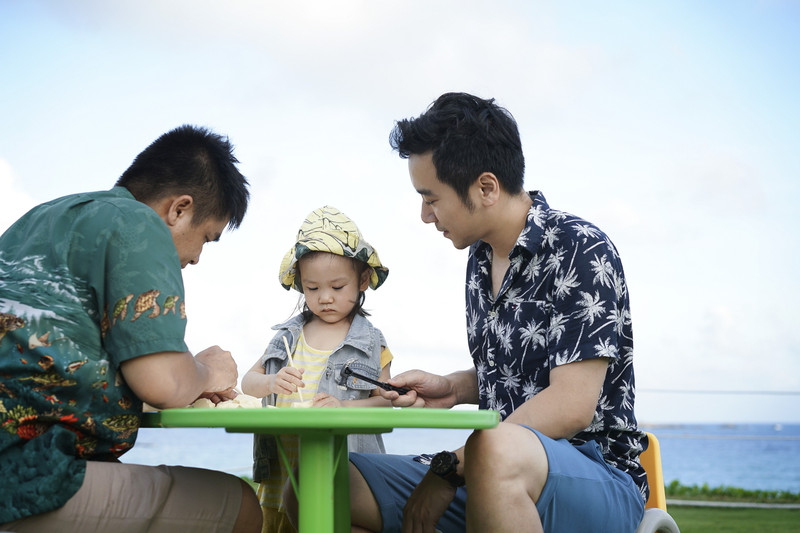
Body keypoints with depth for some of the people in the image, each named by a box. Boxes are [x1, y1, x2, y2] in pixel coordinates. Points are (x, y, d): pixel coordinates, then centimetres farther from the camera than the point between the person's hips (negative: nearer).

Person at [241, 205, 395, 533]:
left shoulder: (369, 342, 3)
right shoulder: (288, 336, 12)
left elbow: (385, 400, -2)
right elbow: (247, 382, 14)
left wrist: (346, 407, -19)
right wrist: (271, 384, -8)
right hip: (283, 466, 3)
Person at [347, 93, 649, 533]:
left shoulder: (579, 250, -12)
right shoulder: (480, 259, 14)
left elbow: (571, 407, -20)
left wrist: (450, 467, -17)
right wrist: (452, 388, 6)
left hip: (595, 474, -7)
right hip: (492, 478, 7)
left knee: (498, 450, -42)